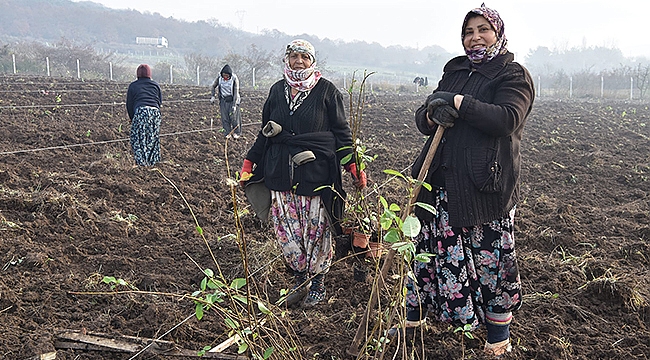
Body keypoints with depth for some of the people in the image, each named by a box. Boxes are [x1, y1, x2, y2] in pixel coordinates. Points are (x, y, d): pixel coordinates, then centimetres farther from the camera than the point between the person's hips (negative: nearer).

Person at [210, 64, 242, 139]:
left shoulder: (234, 79, -16)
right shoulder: (219, 78, -7)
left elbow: (236, 92, -17)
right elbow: (213, 86, 11)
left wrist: (234, 105, -21)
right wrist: (213, 96, -1)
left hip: (232, 100, -3)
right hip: (223, 100, 3)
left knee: (234, 117, -6)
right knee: (224, 118, -1)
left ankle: (237, 133, 9)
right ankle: (228, 133, 8)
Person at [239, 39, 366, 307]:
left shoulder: (326, 91, 1)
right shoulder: (277, 91, 12)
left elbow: (341, 132, 3)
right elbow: (265, 132, 19)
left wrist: (354, 167, -4)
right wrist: (248, 165, 15)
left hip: (316, 171, -3)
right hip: (281, 172, 4)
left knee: (316, 228, 2)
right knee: (286, 227, 2)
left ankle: (318, 283, 19)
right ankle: (300, 278, 20)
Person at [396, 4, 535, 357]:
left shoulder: (513, 75, 0)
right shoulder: (454, 70, 16)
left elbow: (507, 118, -19)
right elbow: (422, 119, 12)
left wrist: (458, 103, -18)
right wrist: (433, 114, -12)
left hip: (485, 185, -5)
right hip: (441, 181, 6)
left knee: (490, 257, 1)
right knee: (426, 248, 13)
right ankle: (414, 317, 33)